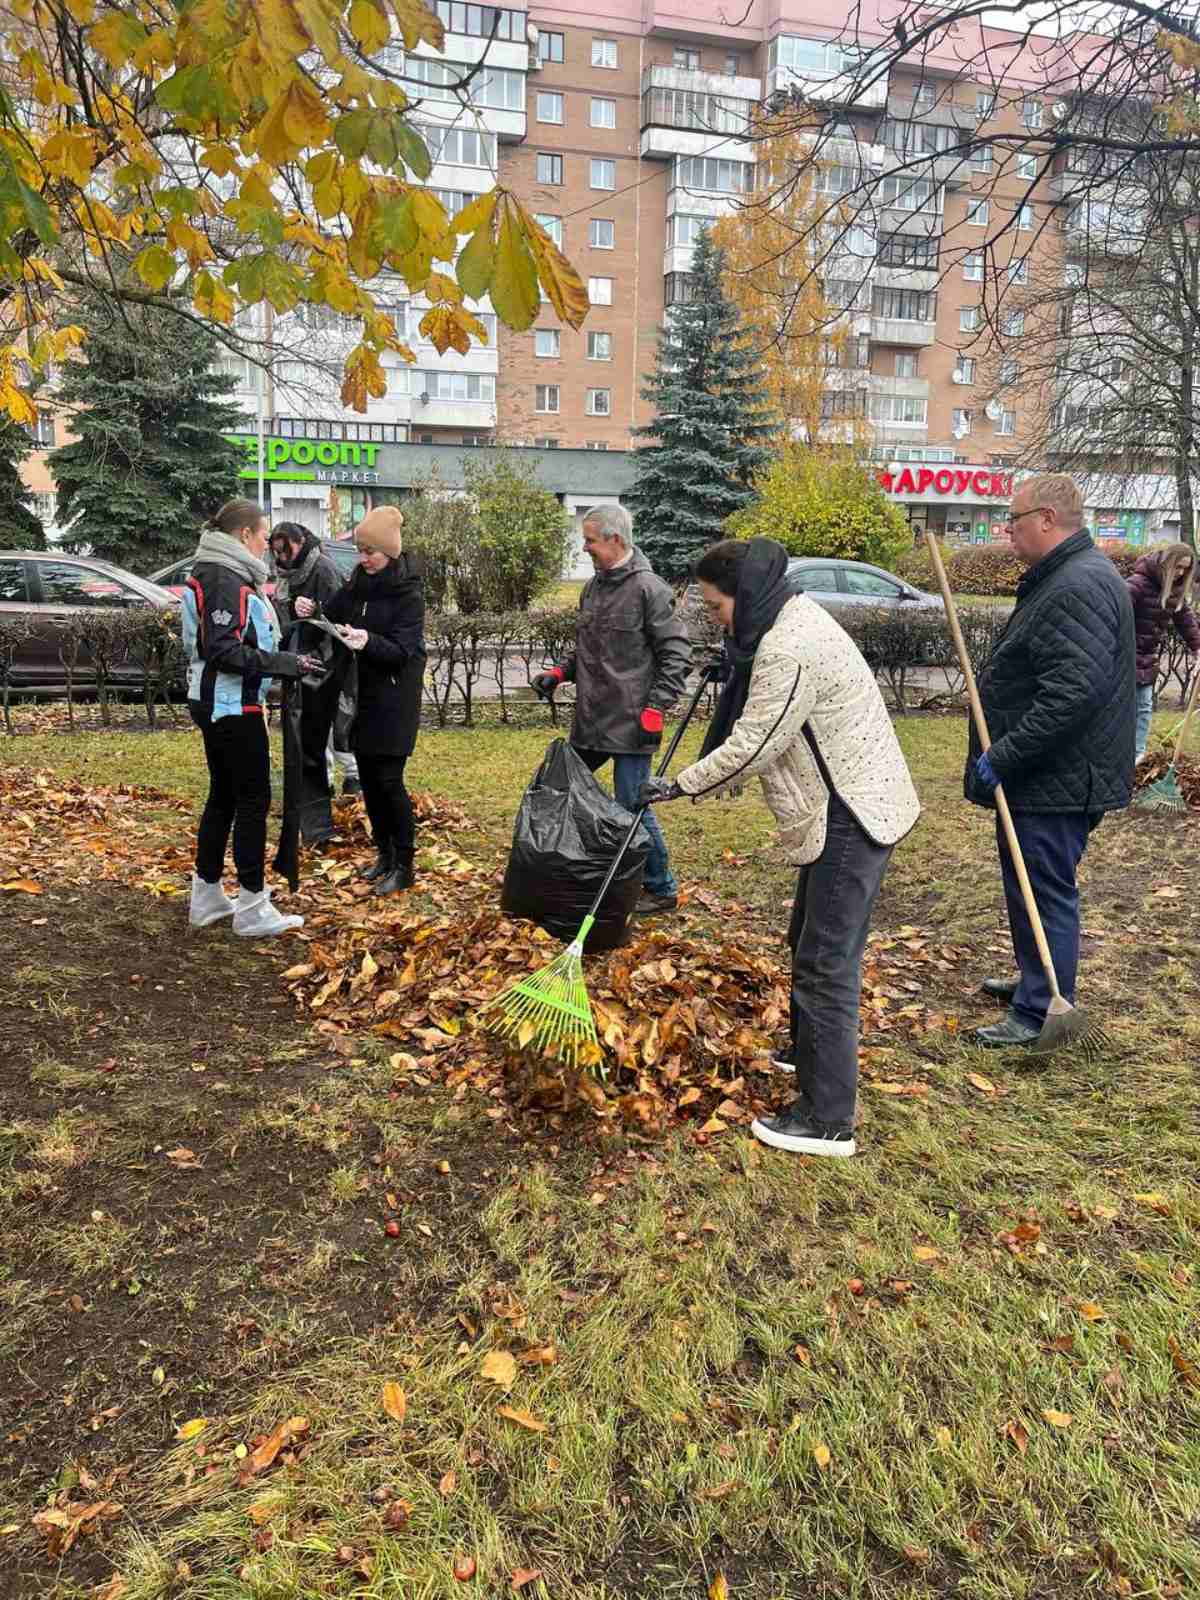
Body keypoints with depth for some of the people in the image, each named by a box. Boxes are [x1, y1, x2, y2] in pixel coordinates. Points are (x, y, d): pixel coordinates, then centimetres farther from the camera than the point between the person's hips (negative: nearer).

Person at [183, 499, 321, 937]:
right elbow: (223, 651, -23)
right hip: (232, 706, -10)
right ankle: (251, 908, 3)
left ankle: (206, 896, 24)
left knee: (223, 795, 15)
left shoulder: (226, 573, 14)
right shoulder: (225, 579, -17)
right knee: (253, 800, -3)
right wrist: (285, 663, -21)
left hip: (216, 703, 10)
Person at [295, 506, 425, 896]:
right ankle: (384, 851, 24)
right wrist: (312, 613, -8)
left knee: (388, 779, -6)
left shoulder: (407, 592, -12)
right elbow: (333, 618, 14)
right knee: (367, 777, 11)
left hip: (394, 699, -7)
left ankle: (404, 865, 4)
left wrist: (369, 642, -37)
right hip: (362, 693, 7)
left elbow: (402, 650, -19)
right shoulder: (358, 582, 7)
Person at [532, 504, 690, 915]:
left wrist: (656, 707, -17)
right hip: (590, 719, 8)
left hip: (630, 723, -8)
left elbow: (675, 653, -12)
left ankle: (662, 889, 14)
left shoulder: (649, 589, -11)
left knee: (633, 805, -4)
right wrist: (559, 673, 9)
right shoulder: (593, 587, 13)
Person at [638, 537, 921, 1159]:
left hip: (852, 816, -11)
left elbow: (750, 746, -21)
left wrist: (678, 785, -10)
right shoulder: (788, 618, 10)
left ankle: (828, 1121, 0)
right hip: (841, 809, 11)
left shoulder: (789, 650, -24)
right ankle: (808, 1050, 43)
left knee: (826, 963, -7)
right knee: (811, 940, 24)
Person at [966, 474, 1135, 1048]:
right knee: (1029, 883, 21)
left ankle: (1040, 1013, 9)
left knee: (1045, 889, -2)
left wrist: (1003, 757, -25)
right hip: (1044, 772, 11)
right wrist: (1002, 756, 21)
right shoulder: (1063, 578, 15)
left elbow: (1075, 693, -30)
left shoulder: (1080, 587, -21)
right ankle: (1037, 980, 38)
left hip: (1059, 779, -11)